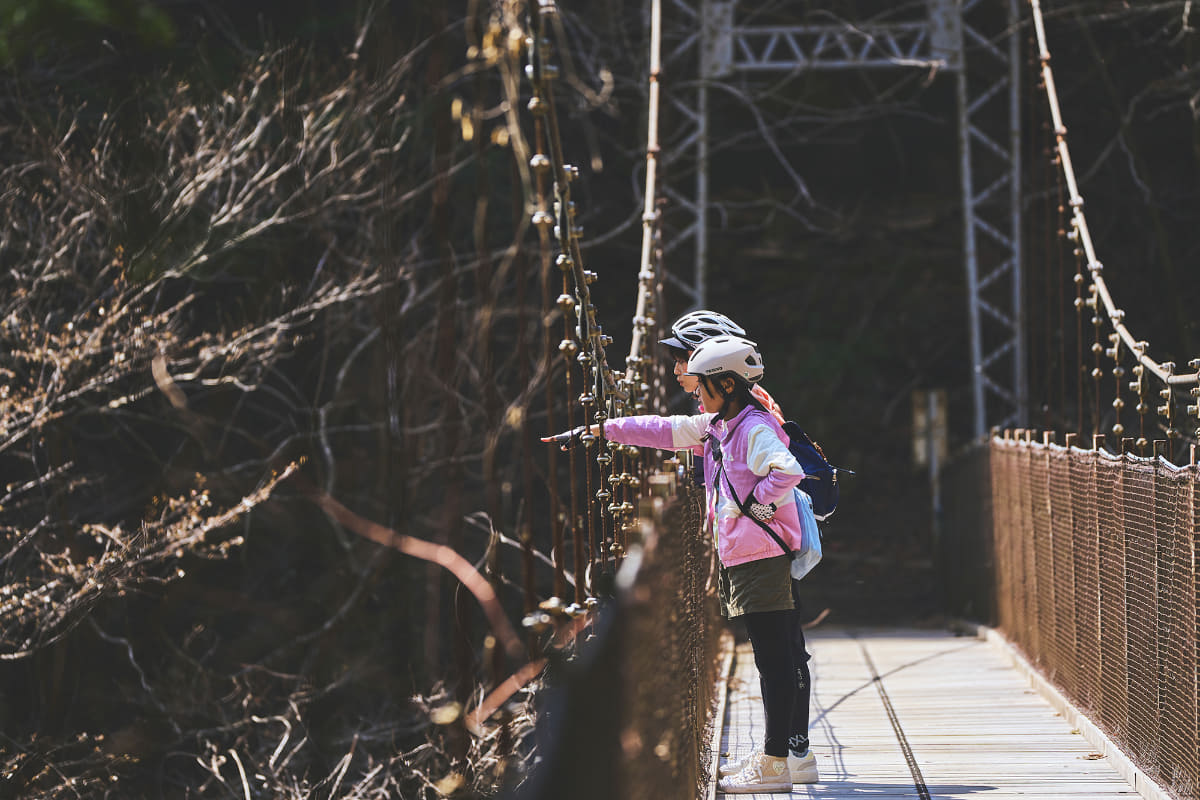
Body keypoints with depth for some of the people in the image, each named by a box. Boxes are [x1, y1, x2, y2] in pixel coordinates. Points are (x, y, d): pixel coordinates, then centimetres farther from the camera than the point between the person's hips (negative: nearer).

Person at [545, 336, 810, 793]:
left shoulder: (755, 429, -13)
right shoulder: (714, 427, 16)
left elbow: (788, 471, -29)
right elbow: (662, 430, 24)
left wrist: (756, 504, -18)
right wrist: (598, 430, 26)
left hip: (762, 559, -10)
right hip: (739, 559, 10)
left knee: (773, 658, -8)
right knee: (768, 658, 11)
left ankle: (775, 765, -9)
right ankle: (772, 756, 14)